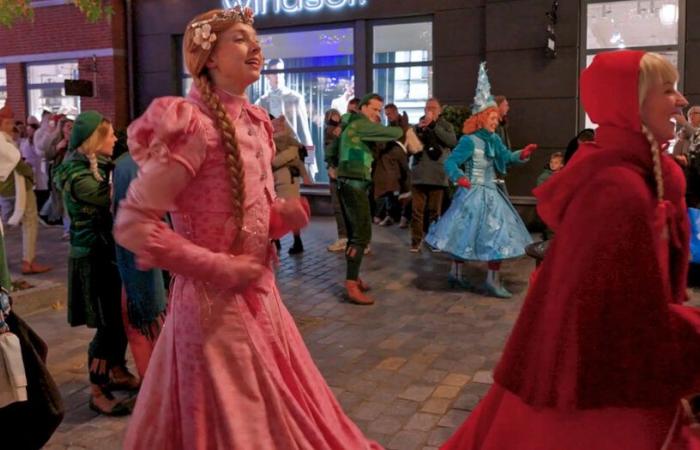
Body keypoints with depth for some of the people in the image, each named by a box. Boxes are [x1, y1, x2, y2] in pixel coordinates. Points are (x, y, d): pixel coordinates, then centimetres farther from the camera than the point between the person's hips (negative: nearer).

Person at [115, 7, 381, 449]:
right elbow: (131, 224, -21)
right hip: (215, 303, -8)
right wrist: (217, 268, -20)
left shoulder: (255, 123, 7)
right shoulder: (194, 126, -19)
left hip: (259, 295, 8)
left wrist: (285, 214, -4)